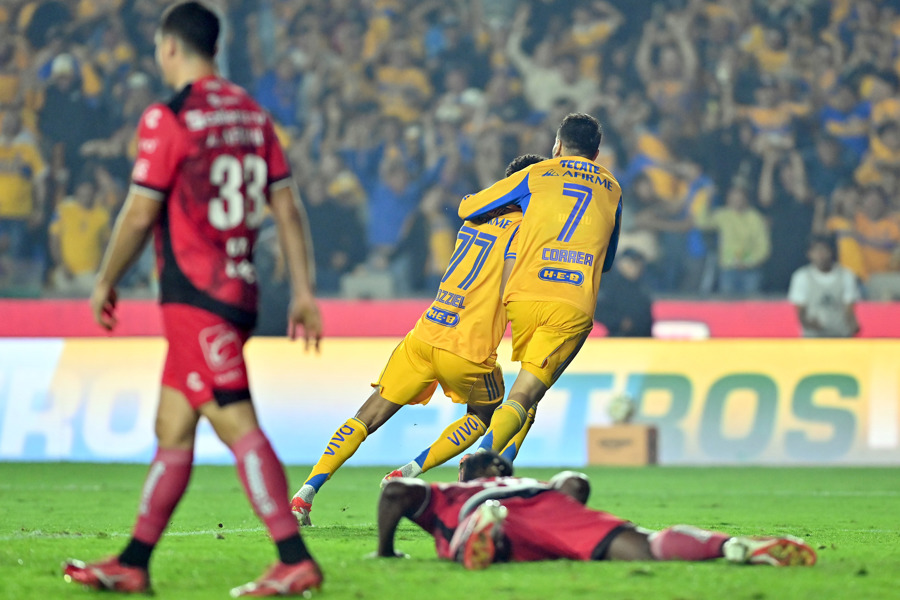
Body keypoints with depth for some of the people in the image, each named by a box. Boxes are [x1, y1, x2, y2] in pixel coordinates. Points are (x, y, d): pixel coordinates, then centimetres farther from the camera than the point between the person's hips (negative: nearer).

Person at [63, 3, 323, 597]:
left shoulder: (168, 119, -10)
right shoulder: (253, 114, 12)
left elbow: (140, 214, -9)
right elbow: (288, 207, 11)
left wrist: (105, 283, 5)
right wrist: (303, 291, 13)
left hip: (194, 296, -8)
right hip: (239, 292, 8)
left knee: (237, 424, -13)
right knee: (172, 430, 12)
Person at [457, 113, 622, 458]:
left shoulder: (536, 175, 14)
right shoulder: (612, 190, 22)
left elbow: (467, 209, 18)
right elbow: (607, 262, 32)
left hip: (525, 296, 0)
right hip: (576, 307, 0)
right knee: (525, 394, -6)